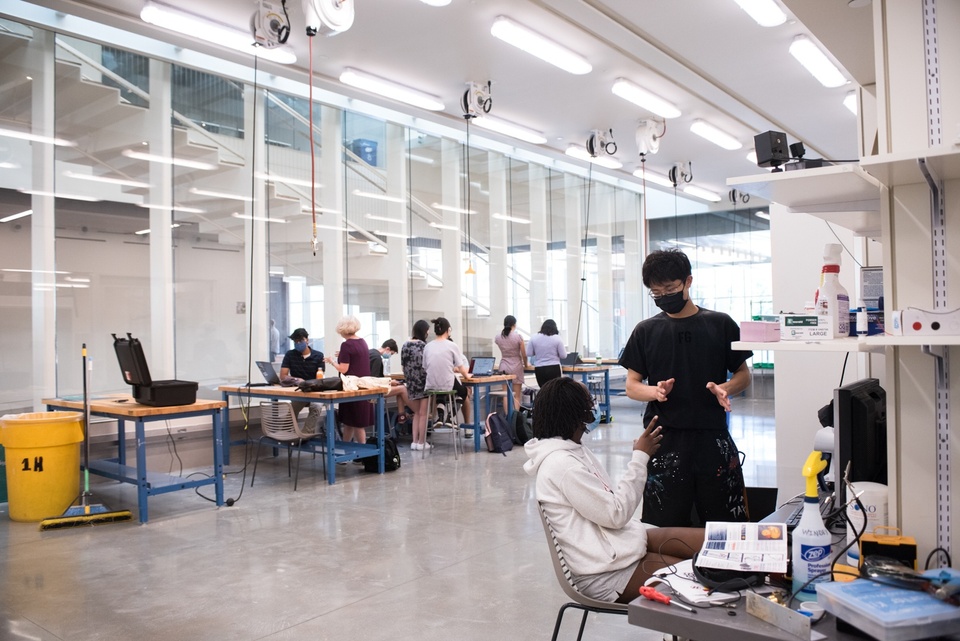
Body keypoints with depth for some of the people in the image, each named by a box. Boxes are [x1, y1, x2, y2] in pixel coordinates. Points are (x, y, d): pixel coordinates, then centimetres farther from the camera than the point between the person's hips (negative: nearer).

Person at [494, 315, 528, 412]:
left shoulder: (498, 337, -1)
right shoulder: (518, 336, -11)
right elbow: (524, 355, -6)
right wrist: (525, 364, 12)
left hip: (504, 367, 3)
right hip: (516, 367, -3)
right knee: (516, 396, 3)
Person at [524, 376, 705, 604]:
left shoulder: (572, 449, 8)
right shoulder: (562, 464, -22)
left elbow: (610, 502, 10)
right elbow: (616, 514, -19)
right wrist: (640, 457, -14)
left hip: (619, 540, 9)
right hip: (603, 572, -9)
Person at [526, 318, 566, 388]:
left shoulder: (534, 338, 1)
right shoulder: (557, 339, -4)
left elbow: (529, 354, 6)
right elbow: (563, 356, -3)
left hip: (539, 369, 2)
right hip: (554, 368, -2)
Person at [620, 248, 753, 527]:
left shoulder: (721, 324, 5)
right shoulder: (646, 331, 7)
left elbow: (743, 374, 10)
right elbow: (631, 385, 8)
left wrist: (724, 388, -12)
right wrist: (656, 391, -14)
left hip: (712, 438, 0)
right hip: (664, 440, 0)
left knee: (726, 523, 4)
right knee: (665, 526, 3)